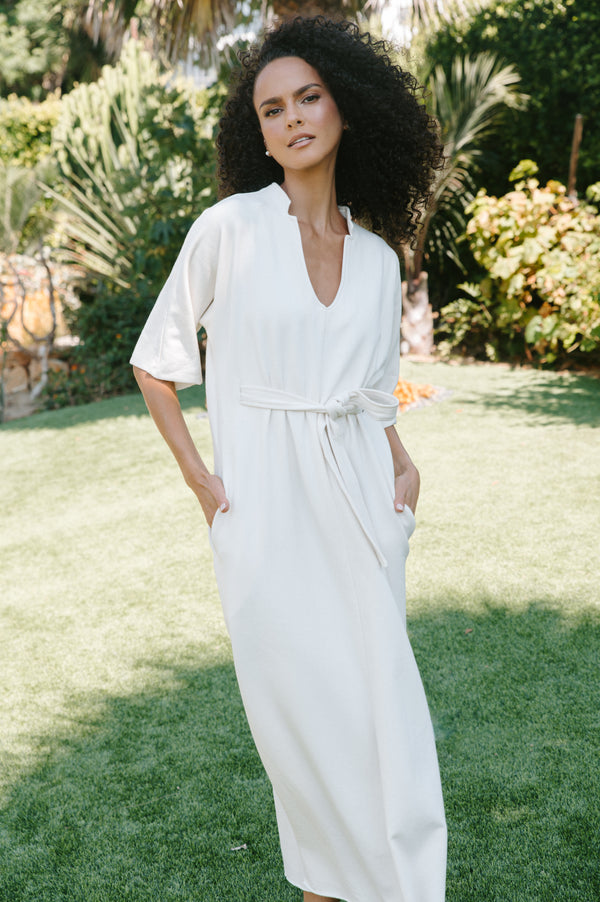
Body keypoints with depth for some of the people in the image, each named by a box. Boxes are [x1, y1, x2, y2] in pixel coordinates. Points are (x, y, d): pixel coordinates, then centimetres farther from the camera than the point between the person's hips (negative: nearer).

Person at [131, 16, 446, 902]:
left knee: (379, 698, 9)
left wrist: (403, 468, 2)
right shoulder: (228, 228, -5)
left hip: (357, 499, 3)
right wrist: (194, 472, -5)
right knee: (299, 701, 6)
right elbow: (154, 361, 2)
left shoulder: (376, 256, 7)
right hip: (265, 501, -3)